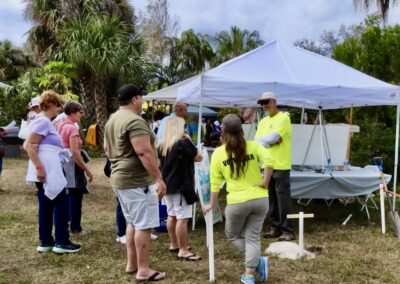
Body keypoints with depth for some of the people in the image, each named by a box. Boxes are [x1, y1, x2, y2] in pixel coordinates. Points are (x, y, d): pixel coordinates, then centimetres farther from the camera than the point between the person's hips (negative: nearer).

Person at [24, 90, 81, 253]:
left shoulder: (44, 121, 16)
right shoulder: (43, 121, -14)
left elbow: (29, 145, 21)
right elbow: (29, 146, -21)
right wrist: (39, 168, -24)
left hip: (48, 171, 10)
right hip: (48, 171, -10)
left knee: (46, 206, 12)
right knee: (61, 203, -3)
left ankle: (45, 242, 17)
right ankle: (61, 242, 3)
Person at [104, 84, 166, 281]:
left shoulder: (112, 120, 13)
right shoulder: (134, 121, -18)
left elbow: (107, 148, 22)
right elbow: (144, 152, -25)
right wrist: (158, 178, -23)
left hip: (120, 179, 10)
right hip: (137, 181, -10)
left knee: (132, 223, 18)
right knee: (143, 225, -3)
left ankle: (132, 264, 25)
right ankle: (143, 270, 3)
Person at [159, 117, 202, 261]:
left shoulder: (163, 145, 7)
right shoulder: (183, 143, -17)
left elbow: (159, 164, 15)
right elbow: (199, 157, -8)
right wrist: (189, 141, 0)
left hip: (168, 185, 9)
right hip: (181, 186, -9)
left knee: (172, 216, 17)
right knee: (182, 218, -6)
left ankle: (174, 244, 28)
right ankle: (183, 250, -4)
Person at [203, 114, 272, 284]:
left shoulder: (218, 153, -1)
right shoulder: (253, 146, 1)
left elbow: (215, 182, 2)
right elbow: (268, 161, -18)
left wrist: (212, 204, 13)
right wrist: (265, 182, -6)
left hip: (237, 202, -2)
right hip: (260, 199, 2)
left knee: (232, 235, 21)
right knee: (252, 237, 13)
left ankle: (257, 261, 11)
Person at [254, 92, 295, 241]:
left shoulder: (283, 118, -7)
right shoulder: (263, 122, 15)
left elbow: (273, 137, -18)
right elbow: (256, 141, 6)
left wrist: (263, 141, -1)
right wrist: (270, 141, -9)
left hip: (281, 165, -7)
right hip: (267, 165, 8)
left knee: (282, 198, -5)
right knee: (271, 198, 12)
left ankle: (287, 231, 1)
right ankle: (276, 228, 21)